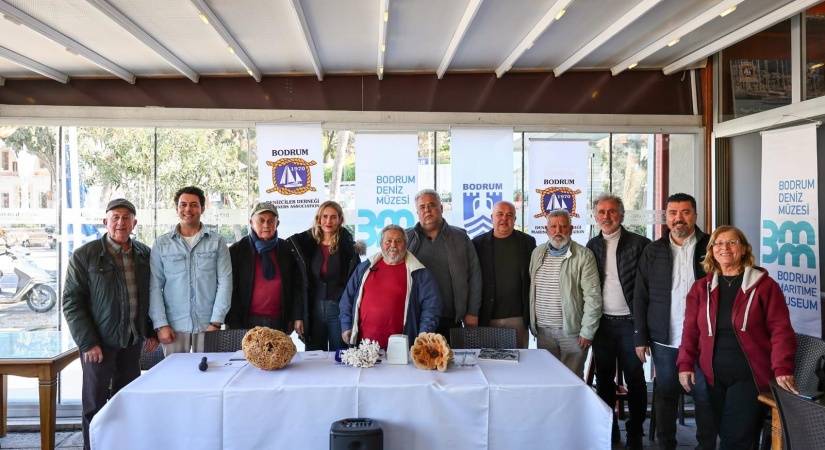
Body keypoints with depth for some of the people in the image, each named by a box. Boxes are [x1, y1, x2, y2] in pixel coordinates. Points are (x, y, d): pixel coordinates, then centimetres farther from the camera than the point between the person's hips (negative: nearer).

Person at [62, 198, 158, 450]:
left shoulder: (144, 255, 5)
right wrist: (88, 342, -13)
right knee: (95, 403, 6)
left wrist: (152, 332, 7)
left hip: (133, 341, 4)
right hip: (99, 342, -3)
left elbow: (152, 295, 12)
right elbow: (72, 302, -8)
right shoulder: (85, 256, -6)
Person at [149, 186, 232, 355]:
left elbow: (225, 282, -2)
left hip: (207, 325, 0)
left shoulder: (217, 242, 3)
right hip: (174, 325, 1)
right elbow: (155, 286, 2)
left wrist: (216, 321, -9)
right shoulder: (161, 244, 5)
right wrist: (161, 324, -6)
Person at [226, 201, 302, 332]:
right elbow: (230, 291, -1)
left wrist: (297, 317, 2)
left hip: (279, 322, 2)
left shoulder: (287, 250, 8)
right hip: (247, 321, -2)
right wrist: (233, 324, -6)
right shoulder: (236, 250, 2)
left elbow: (297, 286, 9)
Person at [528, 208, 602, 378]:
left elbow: (592, 297, -10)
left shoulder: (584, 256, -8)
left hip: (572, 331, -4)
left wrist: (587, 332, -12)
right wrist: (532, 323, 9)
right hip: (543, 330, 4)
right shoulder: (537, 253, 8)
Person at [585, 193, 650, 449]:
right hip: (601, 322, 4)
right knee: (603, 378, 11)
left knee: (635, 379, 4)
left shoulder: (639, 244, -5)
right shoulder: (592, 245, 7)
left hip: (629, 322, -4)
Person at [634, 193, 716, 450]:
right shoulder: (653, 252, 5)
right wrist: (641, 337, 0)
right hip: (664, 340, 1)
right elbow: (640, 297, 5)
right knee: (665, 395, 10)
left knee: (705, 396, 8)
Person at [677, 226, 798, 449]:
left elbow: (781, 330, -7)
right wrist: (685, 364, -2)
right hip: (713, 377, 4)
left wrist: (782, 369, -18)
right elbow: (691, 330, 8)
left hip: (751, 376, -3)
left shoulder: (765, 285, -2)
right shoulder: (701, 287, 8)